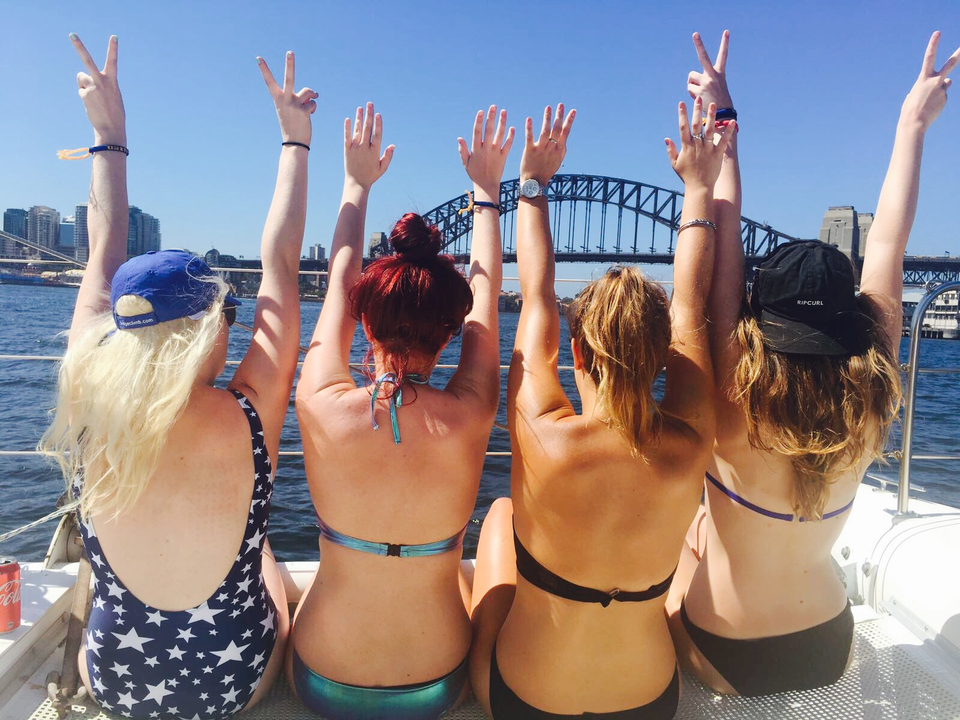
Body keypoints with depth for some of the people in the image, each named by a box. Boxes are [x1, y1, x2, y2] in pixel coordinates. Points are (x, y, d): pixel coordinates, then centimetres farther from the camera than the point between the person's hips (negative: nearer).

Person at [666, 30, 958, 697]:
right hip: (828, 654, 4)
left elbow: (726, 247, -25)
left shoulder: (735, 410, -30)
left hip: (726, 666, -3)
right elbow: (886, 251, -11)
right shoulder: (870, 412, -19)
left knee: (691, 533, 24)